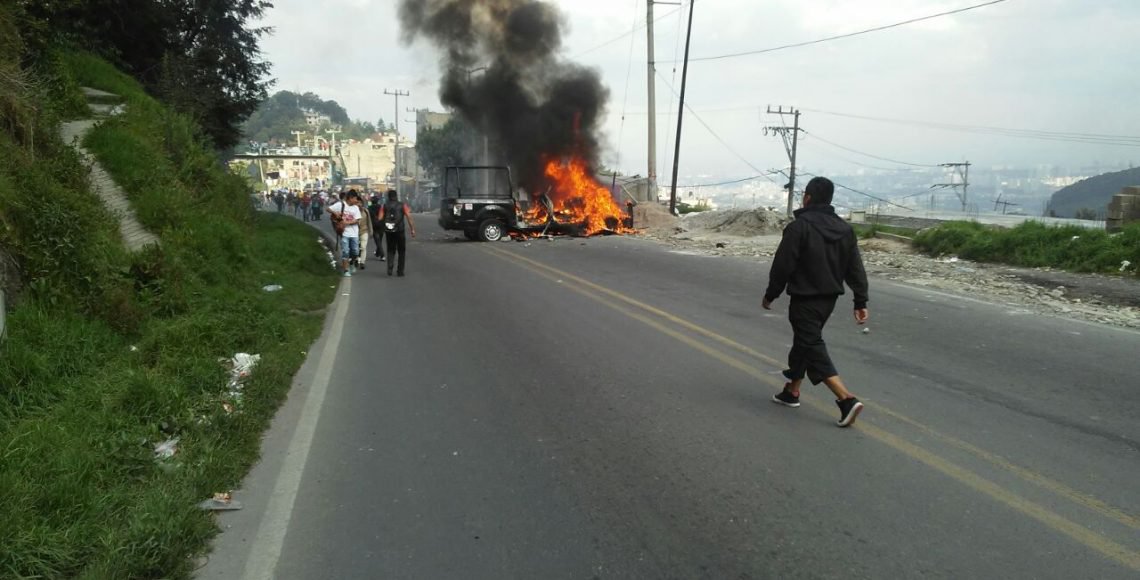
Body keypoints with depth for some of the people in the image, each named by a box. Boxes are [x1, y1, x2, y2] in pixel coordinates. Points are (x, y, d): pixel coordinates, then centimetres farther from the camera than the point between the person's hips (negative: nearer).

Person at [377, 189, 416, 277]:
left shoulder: (384, 206, 3)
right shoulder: (402, 205, 0)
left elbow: (380, 219, -3)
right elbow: (409, 217, -9)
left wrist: (383, 227, 15)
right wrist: (412, 229, -9)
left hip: (388, 231, 2)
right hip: (399, 231, -2)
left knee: (390, 250, 16)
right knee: (401, 251, 13)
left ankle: (390, 268, -4)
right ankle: (400, 271, 11)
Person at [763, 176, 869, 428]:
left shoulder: (799, 227, -15)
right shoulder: (844, 229, 7)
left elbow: (782, 266, -13)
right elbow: (856, 269, 6)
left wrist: (770, 295, -1)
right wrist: (861, 301, 7)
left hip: (805, 299, -8)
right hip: (829, 298, 8)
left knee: (812, 347, -6)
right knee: (804, 342, 21)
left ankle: (846, 399, -18)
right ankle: (791, 391, 31)